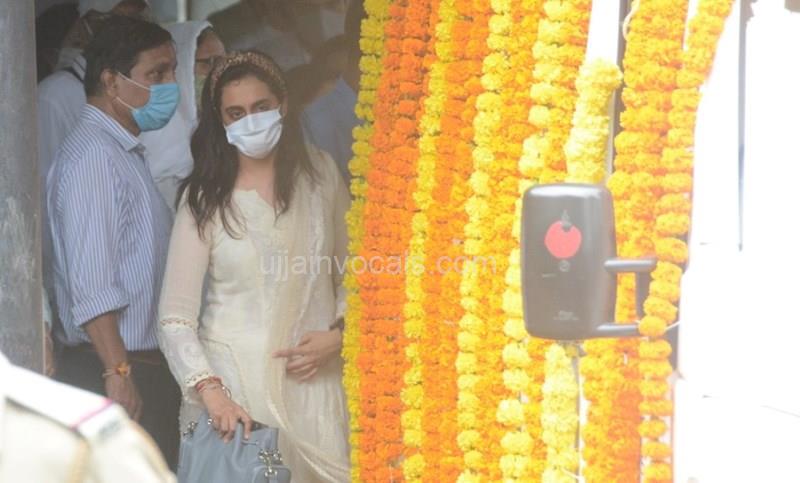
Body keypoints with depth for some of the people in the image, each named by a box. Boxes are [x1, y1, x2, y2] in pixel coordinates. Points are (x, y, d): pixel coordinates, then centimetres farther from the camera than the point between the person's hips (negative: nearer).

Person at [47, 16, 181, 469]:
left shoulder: (126, 154, 18)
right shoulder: (93, 155, -13)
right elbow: (91, 286, -20)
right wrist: (118, 374, -23)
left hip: (148, 367, 10)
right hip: (117, 370, -10)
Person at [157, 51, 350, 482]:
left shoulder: (319, 174, 4)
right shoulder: (205, 199, -3)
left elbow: (352, 272, 14)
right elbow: (175, 317, -8)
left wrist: (338, 333, -3)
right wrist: (211, 392, -20)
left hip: (312, 378, 2)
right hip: (232, 377, -2)